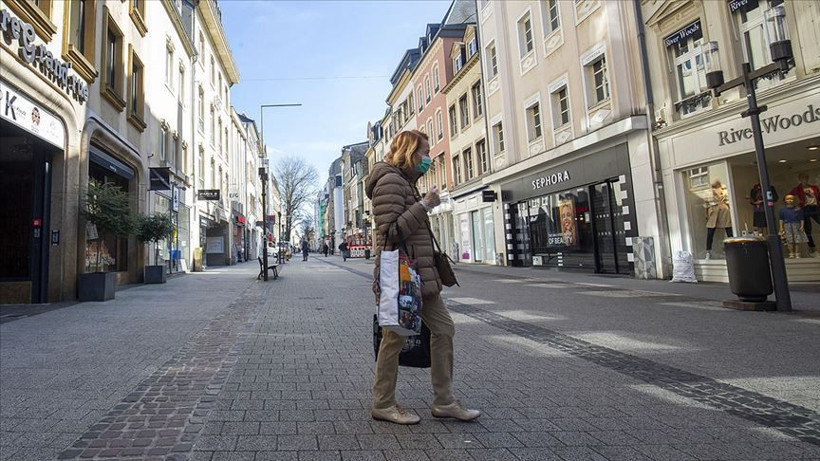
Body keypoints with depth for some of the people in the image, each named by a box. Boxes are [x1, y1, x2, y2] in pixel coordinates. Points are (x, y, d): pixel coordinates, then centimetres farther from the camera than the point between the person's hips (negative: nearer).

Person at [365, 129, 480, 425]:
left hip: (419, 274, 10)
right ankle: (383, 404, 19)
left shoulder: (406, 182, 21)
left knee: (444, 328, 10)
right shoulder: (390, 180, -11)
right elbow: (390, 232, -21)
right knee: (395, 339, 1)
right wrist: (425, 206, -18)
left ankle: (444, 401, 20)